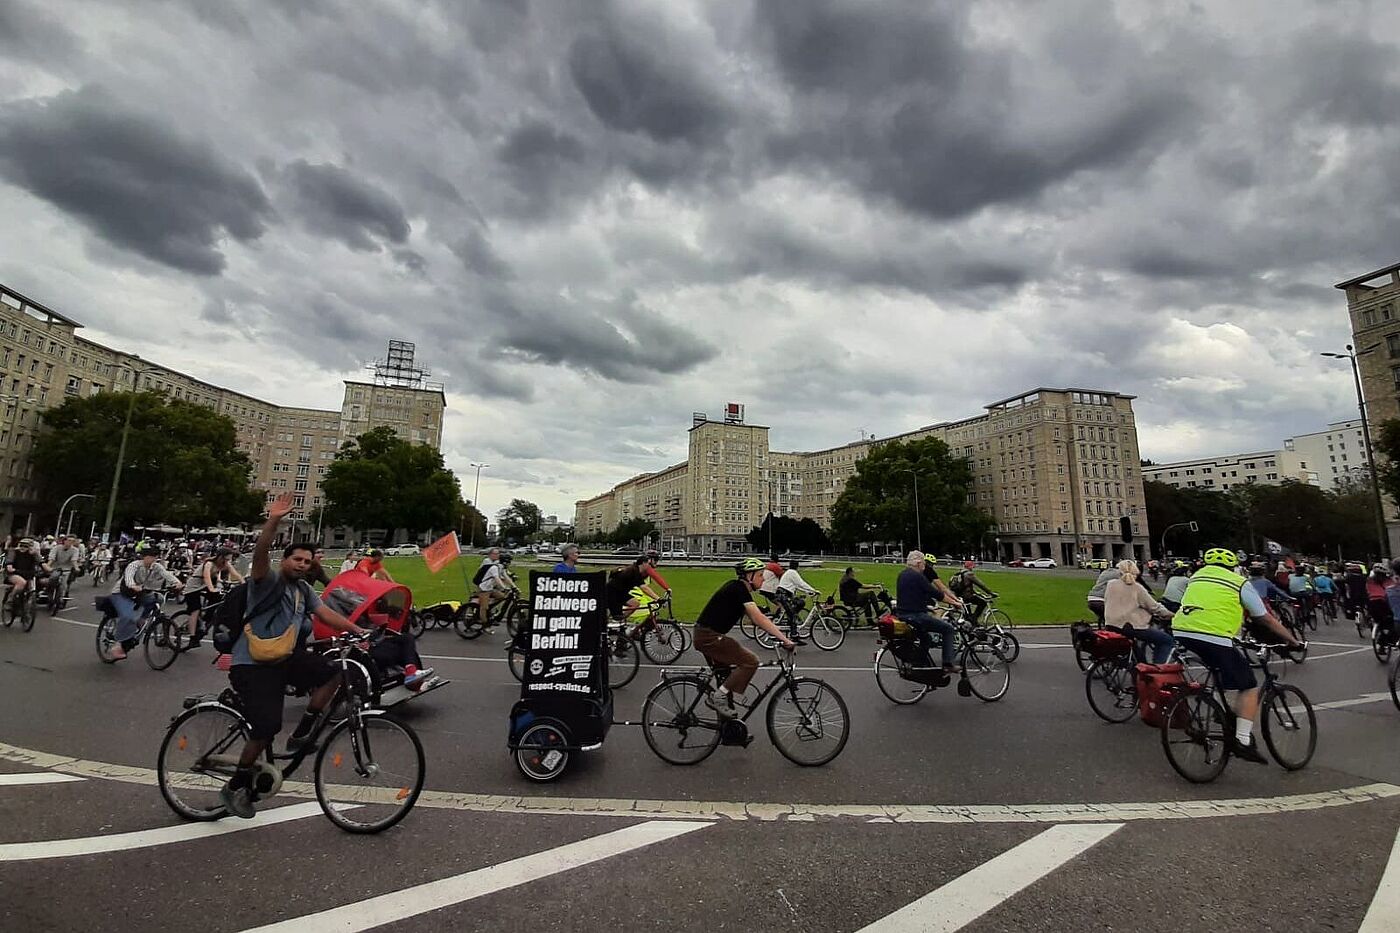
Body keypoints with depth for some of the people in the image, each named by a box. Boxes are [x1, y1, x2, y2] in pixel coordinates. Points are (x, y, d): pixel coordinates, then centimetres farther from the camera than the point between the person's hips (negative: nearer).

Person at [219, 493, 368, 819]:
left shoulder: (304, 590, 12)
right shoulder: (270, 580, -11)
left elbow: (325, 612, 5)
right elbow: (259, 555, -30)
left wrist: (356, 629, -7)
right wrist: (273, 521, -45)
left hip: (284, 659, 7)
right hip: (252, 664, -7)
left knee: (334, 671, -13)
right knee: (266, 728, -13)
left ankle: (301, 734, 3)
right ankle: (236, 786, 13)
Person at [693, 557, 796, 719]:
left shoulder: (738, 588, 13)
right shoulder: (739, 589, -17)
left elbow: (755, 618, 13)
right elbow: (758, 619, -24)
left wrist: (779, 634, 6)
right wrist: (784, 639, -24)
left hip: (707, 635, 10)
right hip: (709, 636, -10)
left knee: (726, 675, 17)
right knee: (750, 661, -11)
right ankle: (718, 696, -6)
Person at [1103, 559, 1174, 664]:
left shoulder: (1110, 584, 7)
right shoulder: (1137, 588, -4)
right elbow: (1154, 607, -2)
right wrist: (1169, 614, 13)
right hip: (1131, 627, -6)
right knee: (1167, 640, 5)